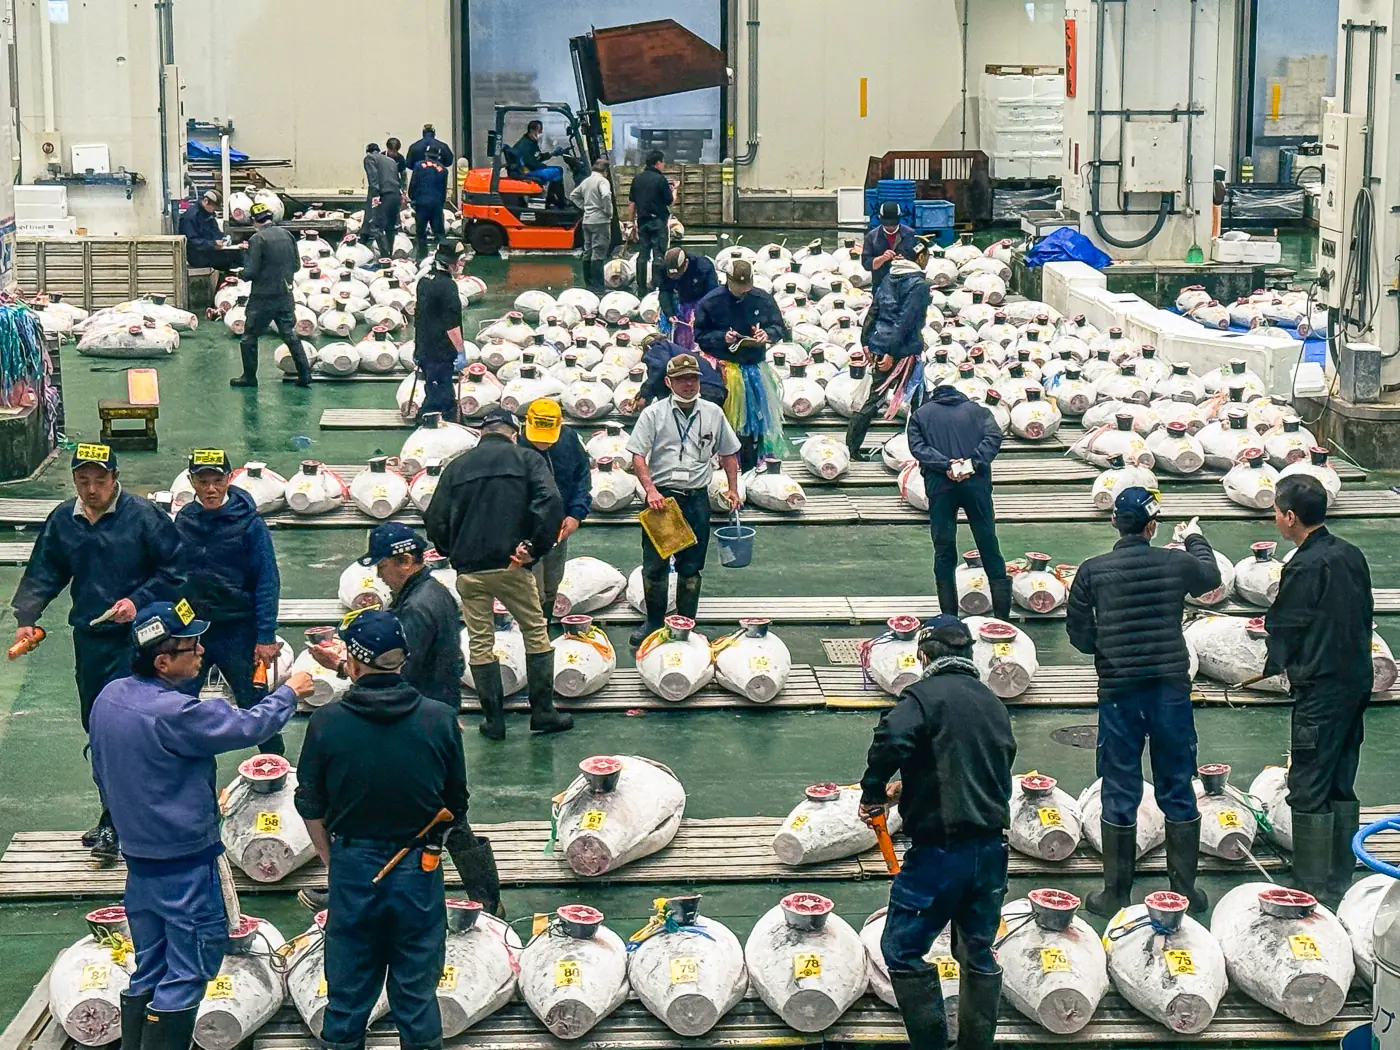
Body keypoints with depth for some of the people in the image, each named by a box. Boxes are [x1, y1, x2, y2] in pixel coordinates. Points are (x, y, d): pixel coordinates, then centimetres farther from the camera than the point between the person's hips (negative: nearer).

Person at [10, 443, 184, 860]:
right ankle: (117, 814, 25)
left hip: (136, 637, -6)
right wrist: (25, 617, -1)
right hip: (88, 638, 6)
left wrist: (139, 601, -17)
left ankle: (113, 824, -6)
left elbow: (174, 571, -6)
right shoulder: (63, 520, 5)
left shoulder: (143, 516, -10)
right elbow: (43, 574, 12)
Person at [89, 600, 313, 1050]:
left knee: (148, 968, 18)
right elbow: (248, 726, -18)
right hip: (184, 863, -8)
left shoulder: (109, 697, 0)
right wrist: (289, 692, 0)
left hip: (138, 855, 8)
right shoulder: (173, 713, -27)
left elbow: (102, 773, 12)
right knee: (190, 966, 3)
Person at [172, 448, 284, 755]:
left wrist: (266, 637, -13)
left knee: (255, 706, 7)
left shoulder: (248, 523, -10)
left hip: (237, 630, -3)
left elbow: (267, 582, -9)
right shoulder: (183, 520, 1)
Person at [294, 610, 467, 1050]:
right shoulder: (440, 719, -10)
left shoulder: (326, 722, -12)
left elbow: (311, 808, -2)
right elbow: (456, 804, 1)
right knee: (417, 993, 12)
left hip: (352, 869, 0)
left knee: (348, 995, 15)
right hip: (418, 869, 0)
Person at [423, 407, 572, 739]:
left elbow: (435, 520, 6)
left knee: (480, 643, 10)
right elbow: (550, 502, -14)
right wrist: (536, 548, -8)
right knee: (536, 633, 12)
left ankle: (494, 720, 12)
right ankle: (543, 712, 14)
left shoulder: (456, 466, 10)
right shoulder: (527, 459, 3)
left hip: (469, 571, 2)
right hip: (511, 566, -2)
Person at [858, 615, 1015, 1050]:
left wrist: (873, 794, -12)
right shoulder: (994, 705, 13)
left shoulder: (924, 696, -11)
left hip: (940, 849, -7)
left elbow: (891, 741, -29)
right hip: (991, 848, 7)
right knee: (979, 952, 17)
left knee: (902, 949, 3)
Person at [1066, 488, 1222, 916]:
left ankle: (1116, 894, 13)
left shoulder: (1093, 572, -8)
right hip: (1171, 691, 1)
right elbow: (1212, 577, 19)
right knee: (1178, 792, 11)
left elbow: (1078, 632, -2)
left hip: (1118, 693, -1)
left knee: (1120, 795, 7)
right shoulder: (1176, 564, -4)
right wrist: (1195, 539, 38)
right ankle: (1185, 891, 19)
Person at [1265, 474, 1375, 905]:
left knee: (1308, 789, -3)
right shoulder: (1351, 555, 8)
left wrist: (1274, 664, 11)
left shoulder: (1305, 567, -17)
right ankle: (1340, 881, 20)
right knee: (1341, 785, 15)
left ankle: (1316, 887, -2)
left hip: (1321, 690, -9)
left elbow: (1283, 628, -8)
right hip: (1357, 683, 9)